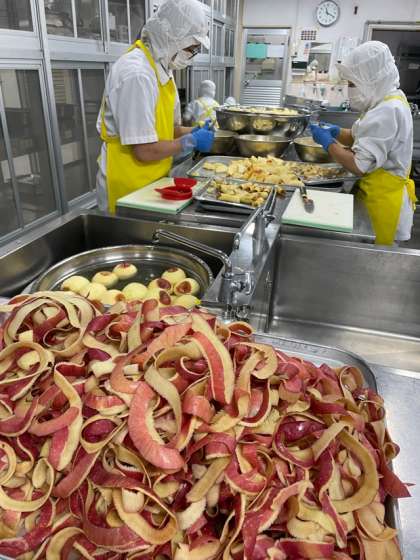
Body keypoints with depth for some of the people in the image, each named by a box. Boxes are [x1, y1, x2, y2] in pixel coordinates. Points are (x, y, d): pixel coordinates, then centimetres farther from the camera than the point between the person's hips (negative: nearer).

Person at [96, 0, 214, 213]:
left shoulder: (161, 66, 8)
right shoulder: (137, 74, -22)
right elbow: (145, 151, -25)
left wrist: (191, 132, -1)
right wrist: (190, 141, -12)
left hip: (152, 179, 9)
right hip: (129, 188, -9)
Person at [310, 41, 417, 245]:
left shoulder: (386, 112, -22)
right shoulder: (388, 102, 9)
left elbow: (360, 165, -26)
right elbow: (365, 139, 17)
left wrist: (328, 142, -14)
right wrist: (337, 132, 2)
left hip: (383, 201, -9)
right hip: (381, 196, 9)